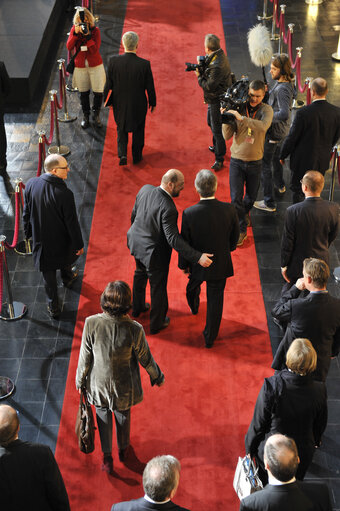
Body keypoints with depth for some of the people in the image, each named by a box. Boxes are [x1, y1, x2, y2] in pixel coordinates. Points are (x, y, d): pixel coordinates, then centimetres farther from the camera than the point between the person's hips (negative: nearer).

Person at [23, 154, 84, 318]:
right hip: (61, 240, -2)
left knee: (48, 274, 17)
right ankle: (67, 278, 63)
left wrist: (28, 232, 14)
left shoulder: (31, 184, -17)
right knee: (65, 260, 32)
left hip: (40, 239, 2)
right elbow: (72, 223, -21)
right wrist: (79, 244, -6)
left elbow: (26, 213, -3)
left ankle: (53, 307, 29)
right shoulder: (64, 194, -32)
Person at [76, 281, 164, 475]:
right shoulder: (134, 329, -30)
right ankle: (123, 449, 54)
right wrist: (158, 377, 7)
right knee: (123, 415, 28)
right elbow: (146, 359, -14)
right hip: (124, 386, 0)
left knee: (103, 415, 28)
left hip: (99, 383, 0)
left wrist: (80, 381, 5)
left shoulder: (91, 323, -29)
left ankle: (107, 458, 42)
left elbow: (85, 357, -14)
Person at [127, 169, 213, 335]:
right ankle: (156, 323, 38)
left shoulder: (145, 189, -13)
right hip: (154, 253, -7)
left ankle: (137, 308, 57)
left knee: (140, 274, 33)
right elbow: (173, 239, -36)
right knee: (158, 287, 16)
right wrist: (198, 257, -37)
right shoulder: (168, 208, -35)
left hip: (137, 243, 7)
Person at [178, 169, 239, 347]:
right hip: (220, 264, 0)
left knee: (193, 284, 33)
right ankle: (210, 338, 31)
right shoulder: (229, 210, -21)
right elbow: (234, 237, -5)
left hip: (198, 264, 0)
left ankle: (193, 307, 65)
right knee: (215, 300, 16)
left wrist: (183, 265, 4)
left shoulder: (189, 214, -26)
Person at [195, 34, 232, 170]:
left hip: (217, 100, -11)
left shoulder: (217, 65, -31)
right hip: (214, 98, 11)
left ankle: (219, 159, 6)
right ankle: (216, 146, 47)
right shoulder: (219, 55, 1)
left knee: (216, 128, -3)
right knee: (211, 123, 27)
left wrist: (199, 76, -11)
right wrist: (201, 67, -11)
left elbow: (209, 86, -26)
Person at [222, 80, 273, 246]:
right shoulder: (238, 108, -6)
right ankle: (241, 229, 11)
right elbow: (227, 136, -6)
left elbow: (263, 126, -30)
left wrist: (242, 118, -37)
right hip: (236, 161, 0)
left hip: (255, 162, 1)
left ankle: (244, 212, 49)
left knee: (251, 196, 17)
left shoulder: (266, 110, -7)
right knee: (236, 197, -3)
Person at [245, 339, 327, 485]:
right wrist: (315, 443, 19)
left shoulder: (271, 386, -30)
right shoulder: (319, 391, -21)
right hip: (303, 454, 2)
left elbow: (258, 423, -17)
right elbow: (320, 425, -2)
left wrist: (250, 449, 1)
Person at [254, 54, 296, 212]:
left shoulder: (282, 89, -31)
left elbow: (284, 114, -42)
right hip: (281, 130, 10)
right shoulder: (287, 83, 0)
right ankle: (280, 185, 56)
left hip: (273, 132, -10)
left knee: (265, 165, -1)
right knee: (275, 157, 32)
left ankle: (269, 203, 6)